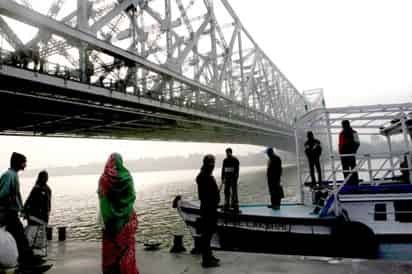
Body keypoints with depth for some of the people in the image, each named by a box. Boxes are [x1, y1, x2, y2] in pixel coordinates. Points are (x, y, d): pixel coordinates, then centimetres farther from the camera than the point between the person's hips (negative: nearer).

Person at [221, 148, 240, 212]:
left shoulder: (235, 160, -5)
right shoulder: (225, 160, 12)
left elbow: (236, 170, -10)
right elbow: (223, 170, 16)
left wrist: (235, 177, -18)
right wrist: (222, 178, 12)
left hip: (233, 178, -6)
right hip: (227, 178, 6)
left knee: (234, 192, -6)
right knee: (227, 191, 9)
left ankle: (235, 206, 0)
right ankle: (227, 206, 18)